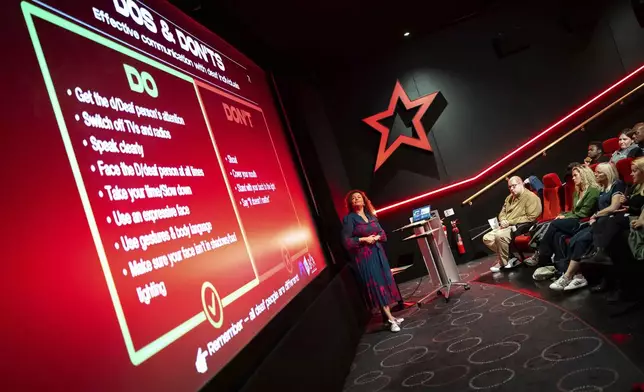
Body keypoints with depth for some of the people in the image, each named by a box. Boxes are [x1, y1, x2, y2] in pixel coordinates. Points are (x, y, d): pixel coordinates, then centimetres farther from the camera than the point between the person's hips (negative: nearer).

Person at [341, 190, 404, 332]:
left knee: (385, 282, 7)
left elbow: (382, 232, 13)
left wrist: (376, 237, -8)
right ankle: (390, 318, -2)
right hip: (364, 256, -6)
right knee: (376, 285, -5)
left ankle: (389, 315, 16)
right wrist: (364, 239, -16)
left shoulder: (371, 215, 11)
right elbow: (346, 240, -12)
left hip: (378, 252, 6)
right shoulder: (349, 218, -7)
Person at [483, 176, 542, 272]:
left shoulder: (531, 197, -9)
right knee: (487, 238, -7)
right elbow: (502, 212, 23)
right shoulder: (509, 198, 17)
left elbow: (531, 217, -18)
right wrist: (503, 221, -2)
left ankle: (503, 262, -12)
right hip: (506, 227, 9)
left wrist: (510, 222, -17)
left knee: (500, 236, -34)